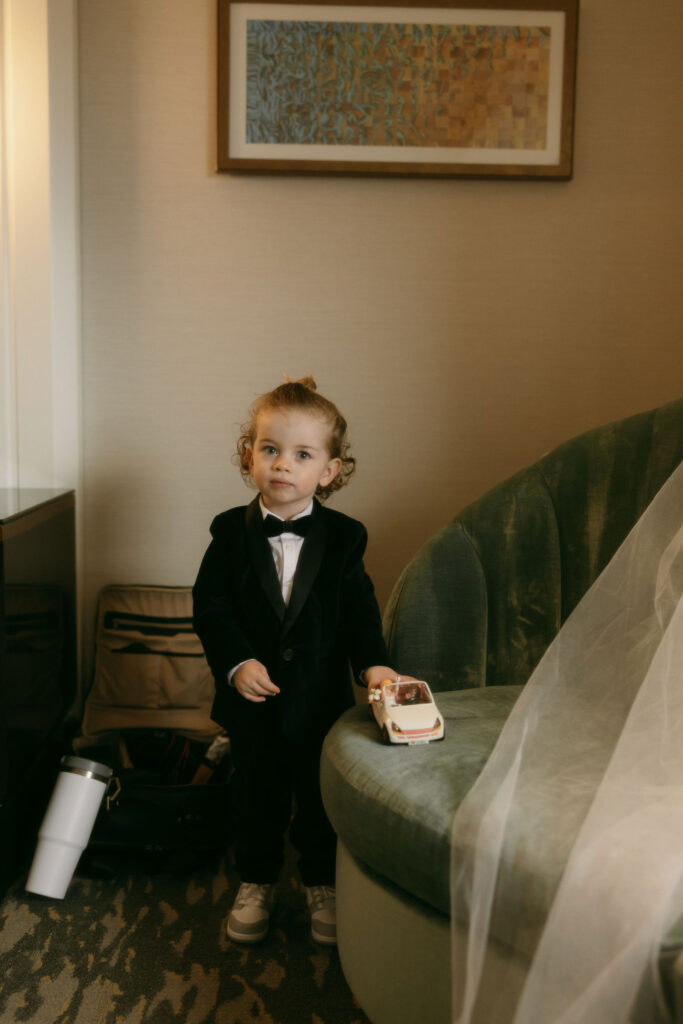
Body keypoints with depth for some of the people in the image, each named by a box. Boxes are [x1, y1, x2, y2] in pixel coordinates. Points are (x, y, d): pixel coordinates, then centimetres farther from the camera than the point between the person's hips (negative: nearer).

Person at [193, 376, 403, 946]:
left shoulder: (343, 537, -5)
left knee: (322, 794, 14)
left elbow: (359, 606, -4)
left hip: (321, 694, 0)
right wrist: (236, 662, -18)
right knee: (257, 794, 16)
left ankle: (323, 884, 34)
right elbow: (210, 603, -6)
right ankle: (257, 882, 36)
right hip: (253, 695, 0)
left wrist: (372, 661, -19)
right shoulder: (232, 532, -5)